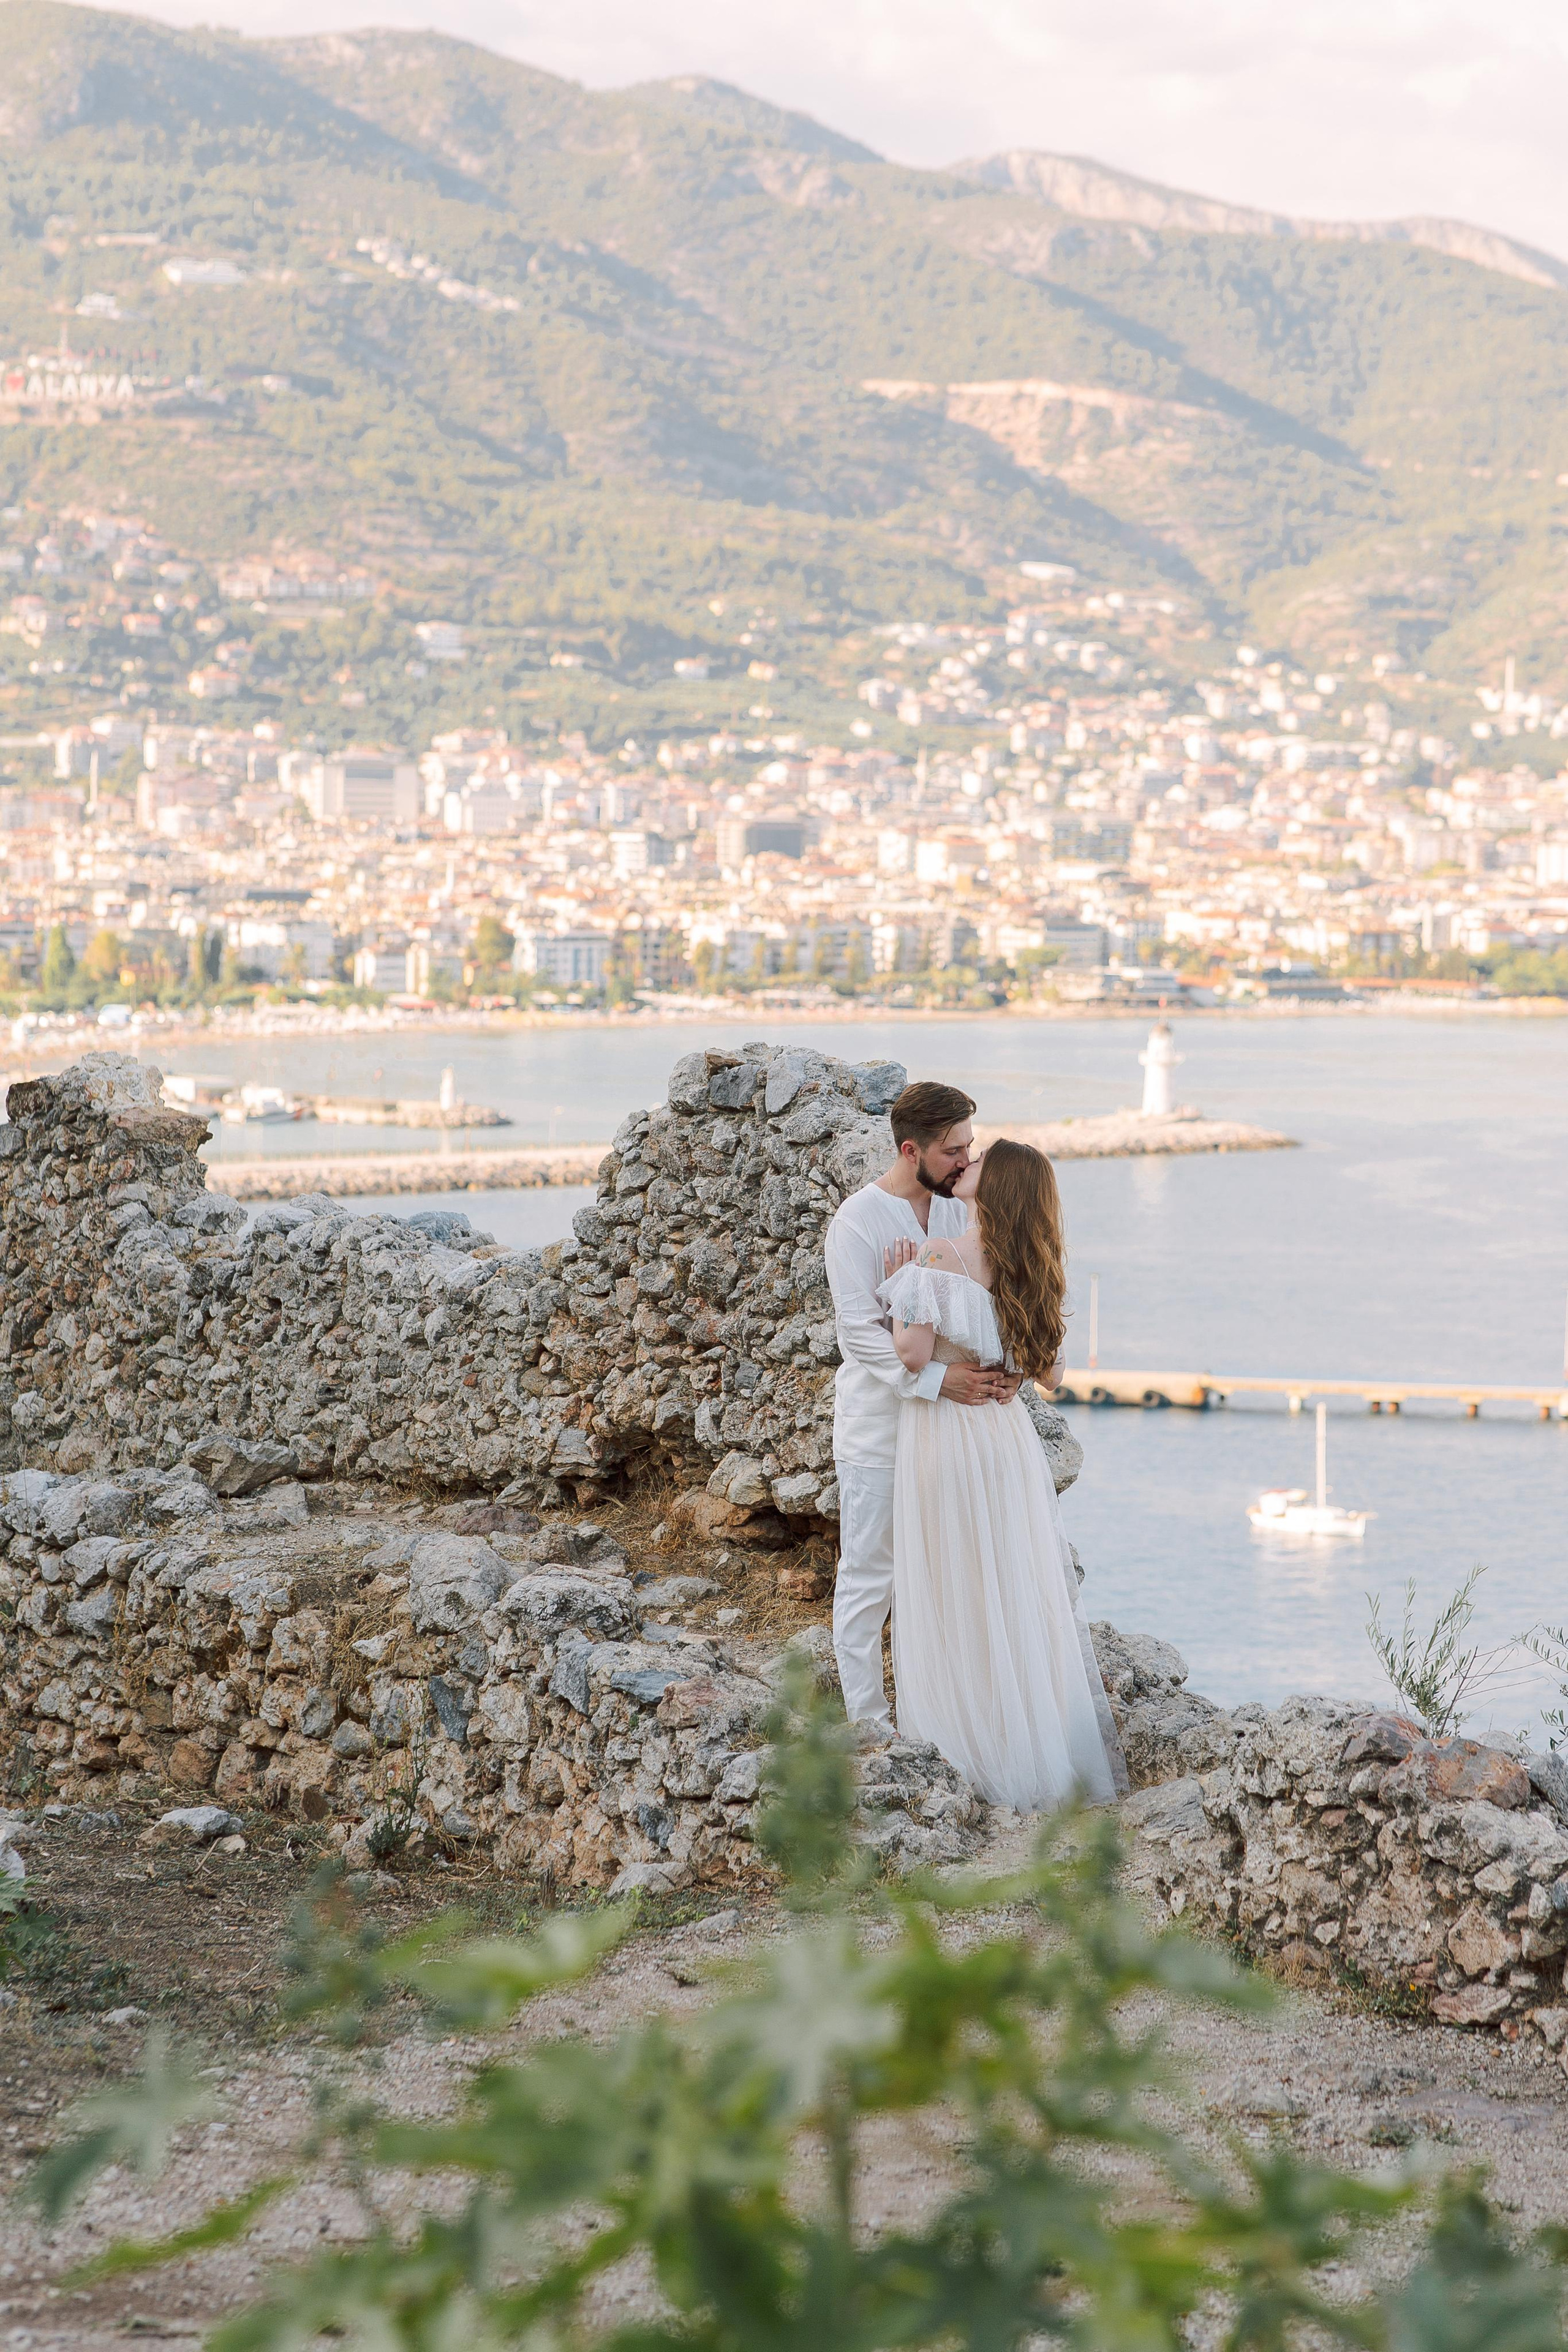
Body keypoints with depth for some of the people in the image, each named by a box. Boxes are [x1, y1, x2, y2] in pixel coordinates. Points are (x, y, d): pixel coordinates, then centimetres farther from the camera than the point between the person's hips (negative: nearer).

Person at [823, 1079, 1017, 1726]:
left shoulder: (958, 1211, 4)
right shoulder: (858, 1223, -15)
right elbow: (860, 1333, -21)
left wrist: (1001, 1365, -17)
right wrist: (937, 1379, -31)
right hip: (879, 1429, -6)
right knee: (869, 1578, 1)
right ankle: (867, 1723, 9)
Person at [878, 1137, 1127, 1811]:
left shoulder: (937, 1255, -15)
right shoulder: (1030, 1270, 5)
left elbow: (913, 1353, -20)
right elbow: (1046, 1372, 11)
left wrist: (901, 1290, -6)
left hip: (944, 1432, -6)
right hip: (1007, 1433, 6)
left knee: (954, 1598, 3)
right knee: (1022, 1592, 11)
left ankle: (978, 1750, 7)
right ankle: (1052, 1749, 15)